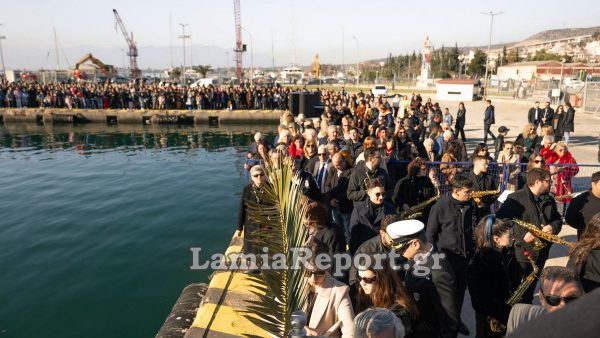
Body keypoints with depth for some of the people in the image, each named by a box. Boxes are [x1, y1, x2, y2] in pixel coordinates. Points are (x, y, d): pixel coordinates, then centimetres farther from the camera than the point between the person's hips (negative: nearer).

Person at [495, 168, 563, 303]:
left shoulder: (550, 200, 10)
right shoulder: (516, 198, -13)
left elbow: (558, 219, 21)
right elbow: (501, 219, -19)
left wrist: (553, 227, -3)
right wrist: (522, 233, -25)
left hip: (541, 252, 7)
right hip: (520, 251, -7)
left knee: (530, 288, 20)